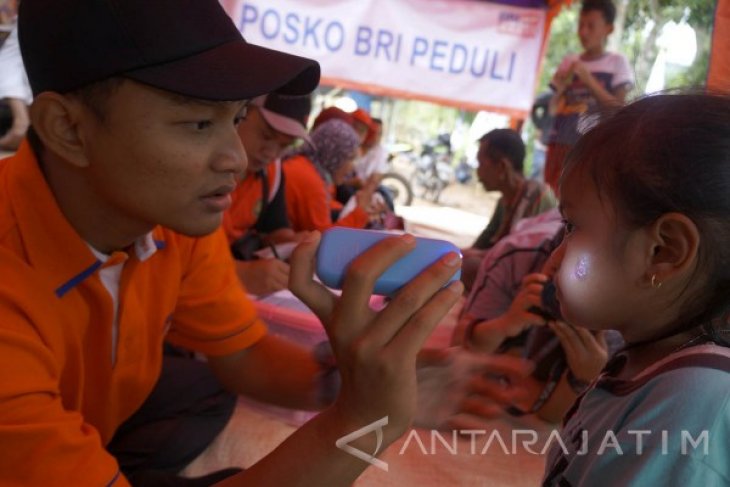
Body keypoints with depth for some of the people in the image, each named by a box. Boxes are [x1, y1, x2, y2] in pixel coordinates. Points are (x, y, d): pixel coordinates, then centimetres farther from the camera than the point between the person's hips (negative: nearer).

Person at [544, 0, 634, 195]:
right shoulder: (568, 62, 15)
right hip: (560, 144, 4)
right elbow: (553, 109, 14)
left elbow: (618, 107, -6)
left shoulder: (617, 62, 4)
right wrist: (562, 85, -5)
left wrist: (588, 79, -12)